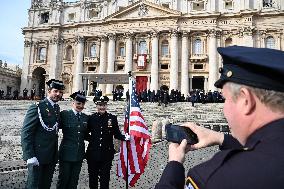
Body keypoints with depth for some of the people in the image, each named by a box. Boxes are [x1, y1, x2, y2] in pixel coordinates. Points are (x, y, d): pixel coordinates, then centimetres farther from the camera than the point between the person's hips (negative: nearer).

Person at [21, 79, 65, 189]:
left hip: (52, 156, 7)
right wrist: (30, 156, -20)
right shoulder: (37, 107, -13)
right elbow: (26, 133, -15)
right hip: (38, 156, -6)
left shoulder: (57, 108, 9)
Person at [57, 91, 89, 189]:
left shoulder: (85, 117, 8)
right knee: (63, 178, 8)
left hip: (79, 154, 4)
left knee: (74, 180, 15)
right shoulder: (64, 114, -6)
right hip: (66, 153, -4)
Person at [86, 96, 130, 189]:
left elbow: (117, 134, -2)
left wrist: (125, 137, -18)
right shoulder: (91, 118, -1)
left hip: (107, 154, -1)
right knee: (92, 176, 17)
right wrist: (90, 139, -11)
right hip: (93, 153, 1)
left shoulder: (112, 118, -2)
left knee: (105, 178, 9)